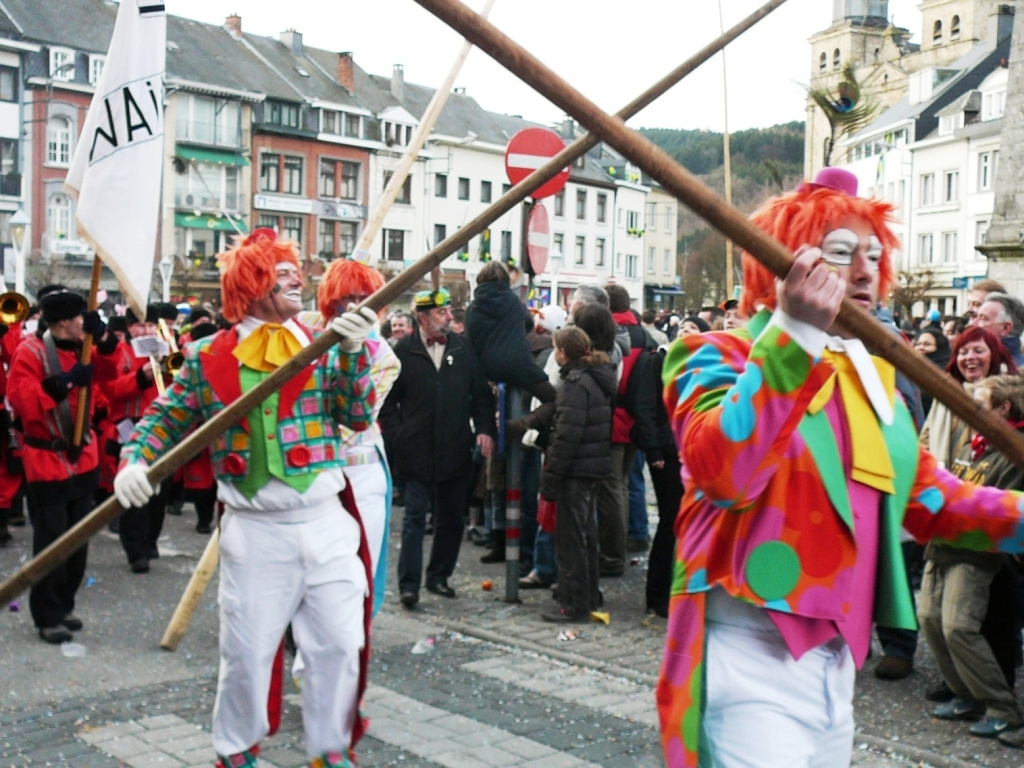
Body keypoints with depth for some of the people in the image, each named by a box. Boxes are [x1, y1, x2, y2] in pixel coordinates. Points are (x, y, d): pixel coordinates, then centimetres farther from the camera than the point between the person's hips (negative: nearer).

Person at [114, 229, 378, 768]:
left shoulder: (323, 346, 5)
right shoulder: (209, 358, 0)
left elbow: (359, 417, -4)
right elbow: (165, 419, 8)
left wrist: (352, 353, -16)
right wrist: (134, 461, -10)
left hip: (326, 522, 2)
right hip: (255, 532, -2)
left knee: (340, 644, 6)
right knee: (248, 651, 6)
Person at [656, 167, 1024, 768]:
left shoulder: (872, 375, 13)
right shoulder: (719, 357, -9)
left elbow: (929, 497, 15)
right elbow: (721, 473, -29)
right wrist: (794, 334, -31)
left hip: (837, 657, 8)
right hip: (752, 660, -8)